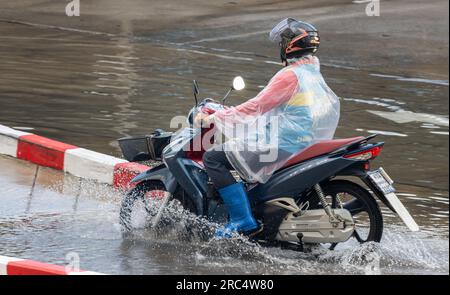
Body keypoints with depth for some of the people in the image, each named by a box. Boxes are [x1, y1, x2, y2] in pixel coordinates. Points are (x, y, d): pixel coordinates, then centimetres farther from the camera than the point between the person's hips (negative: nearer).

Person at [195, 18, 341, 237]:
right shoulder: (313, 73, 16)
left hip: (284, 145, -10)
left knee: (213, 158, -11)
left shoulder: (290, 75, -14)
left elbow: (258, 106, -17)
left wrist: (215, 118, -10)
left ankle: (242, 219, -18)